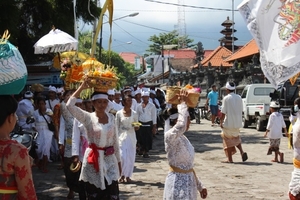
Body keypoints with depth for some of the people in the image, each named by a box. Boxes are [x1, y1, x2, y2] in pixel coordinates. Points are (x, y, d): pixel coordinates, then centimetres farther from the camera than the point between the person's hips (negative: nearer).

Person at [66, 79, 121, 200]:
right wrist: (81, 88, -16)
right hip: (93, 161, -2)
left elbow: (115, 140, 10)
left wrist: (118, 161, 12)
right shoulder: (87, 117, -6)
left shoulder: (111, 117, 5)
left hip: (110, 160, 3)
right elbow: (70, 105, -21)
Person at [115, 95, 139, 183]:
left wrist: (136, 127, -14)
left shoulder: (134, 113, 2)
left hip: (131, 137, 2)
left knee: (131, 157, 3)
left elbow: (136, 127, 9)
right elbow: (116, 127, 3)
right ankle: (122, 175, 8)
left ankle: (128, 176, 15)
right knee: (123, 157, -8)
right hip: (122, 137, -2)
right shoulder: (119, 113, -2)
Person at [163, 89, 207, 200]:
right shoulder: (170, 136, -16)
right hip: (177, 182, -9)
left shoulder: (183, 138, 10)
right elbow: (181, 126, -39)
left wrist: (199, 186, 19)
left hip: (188, 181, 9)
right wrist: (182, 103, -26)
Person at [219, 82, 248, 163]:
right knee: (236, 138, 23)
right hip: (238, 123, 6)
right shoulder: (239, 98, 4)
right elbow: (241, 110, 10)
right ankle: (242, 152, 3)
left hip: (228, 123, -5)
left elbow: (223, 112, -15)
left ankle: (230, 159, 9)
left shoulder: (226, 98, -13)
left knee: (228, 140, 6)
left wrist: (221, 122, -5)